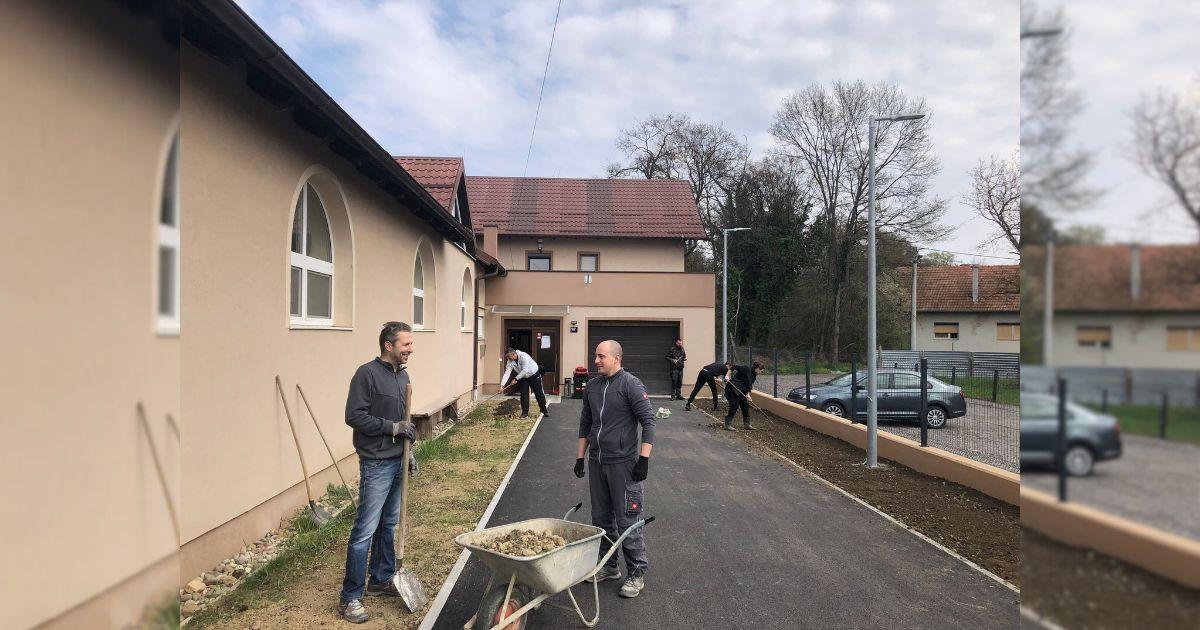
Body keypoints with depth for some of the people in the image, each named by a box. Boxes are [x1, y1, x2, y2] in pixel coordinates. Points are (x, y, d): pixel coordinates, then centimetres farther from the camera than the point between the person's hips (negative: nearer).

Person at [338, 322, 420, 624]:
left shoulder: (402, 375, 11)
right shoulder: (367, 373, -14)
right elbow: (354, 416, -18)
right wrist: (393, 427, -18)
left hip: (398, 462, 8)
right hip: (376, 464, -8)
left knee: (389, 525, 17)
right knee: (365, 531, -2)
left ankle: (381, 579, 32)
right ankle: (350, 598, 9)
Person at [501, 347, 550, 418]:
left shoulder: (523, 356, -33)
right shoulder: (510, 362, -14)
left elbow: (525, 370, -35)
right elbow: (507, 373, -18)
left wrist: (516, 379, -33)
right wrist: (502, 385, -28)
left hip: (534, 375, -5)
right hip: (523, 377, 5)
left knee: (539, 393, 3)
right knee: (524, 394, -4)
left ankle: (544, 410, 18)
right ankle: (525, 412, 3)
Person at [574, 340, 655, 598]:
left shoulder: (631, 385, -10)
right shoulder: (592, 386, 10)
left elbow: (648, 421, -12)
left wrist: (643, 458, -17)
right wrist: (580, 457, 16)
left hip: (623, 464, -7)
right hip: (596, 462, 7)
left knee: (627, 520, -1)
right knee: (601, 518, 15)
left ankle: (636, 573, 14)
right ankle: (609, 566, 31)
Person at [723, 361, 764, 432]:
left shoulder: (753, 376, 13)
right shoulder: (747, 369, -13)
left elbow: (749, 386, 12)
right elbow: (734, 367, -15)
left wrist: (747, 394, -4)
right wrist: (727, 376, -23)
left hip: (741, 391, 10)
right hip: (733, 389, -10)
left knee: (746, 406, 10)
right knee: (734, 406, -10)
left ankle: (747, 424, 20)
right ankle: (728, 425, -4)